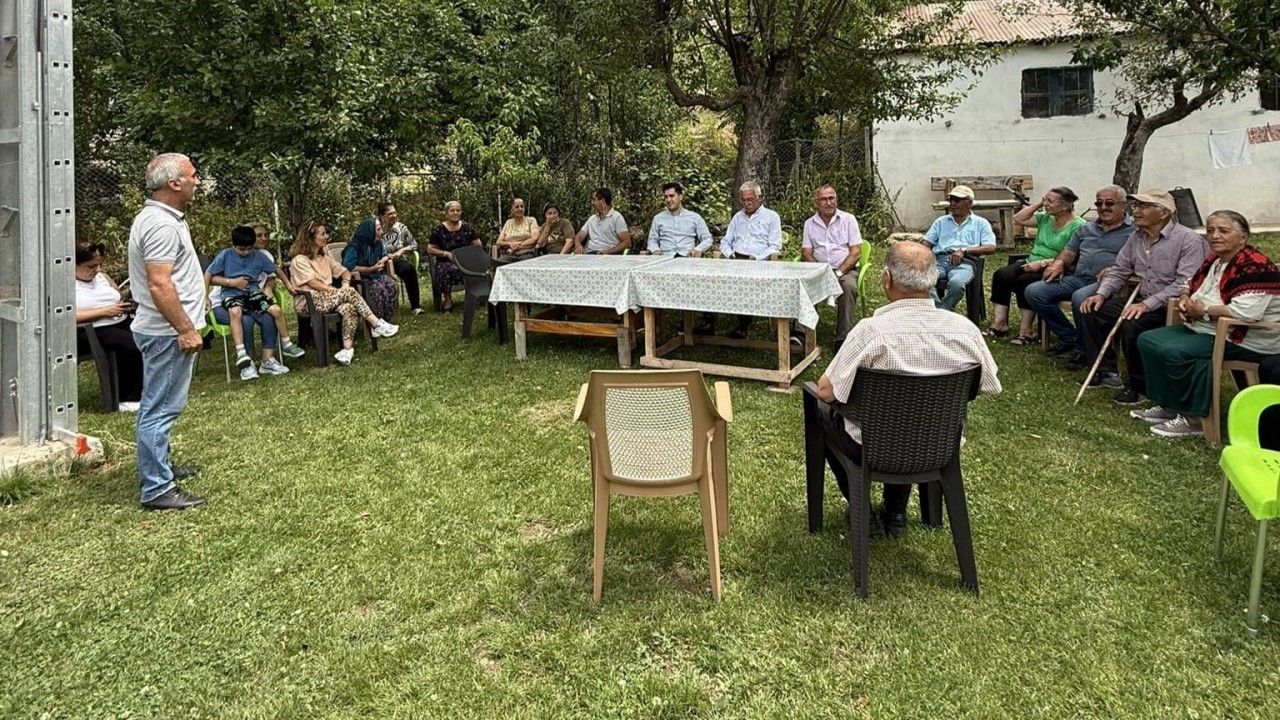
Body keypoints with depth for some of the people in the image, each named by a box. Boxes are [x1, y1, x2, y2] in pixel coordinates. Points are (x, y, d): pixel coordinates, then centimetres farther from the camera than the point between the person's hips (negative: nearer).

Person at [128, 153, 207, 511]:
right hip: (168, 333, -11)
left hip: (163, 331, 11)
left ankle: (157, 468, 35)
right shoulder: (162, 225, -20)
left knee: (157, 407, 21)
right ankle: (157, 490, 0)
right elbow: (159, 285, -26)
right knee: (160, 410, -6)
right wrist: (186, 330, -23)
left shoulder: (158, 217, 14)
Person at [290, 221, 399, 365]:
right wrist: (340, 292, -17)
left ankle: (347, 348, -39)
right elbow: (313, 284, -14)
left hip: (327, 299, 6)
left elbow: (345, 272, 19)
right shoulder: (299, 260, -3)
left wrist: (345, 284, -4)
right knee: (349, 292, -27)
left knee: (349, 308, -29)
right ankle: (377, 325, -25)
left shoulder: (324, 257, 21)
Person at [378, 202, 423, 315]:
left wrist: (401, 250, -4)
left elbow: (414, 245, 12)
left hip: (399, 260, 3)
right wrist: (385, 255, -13)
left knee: (409, 269, -33)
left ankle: (415, 306, -26)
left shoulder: (401, 227, 9)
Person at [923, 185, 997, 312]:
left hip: (964, 262, -2)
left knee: (956, 283, -39)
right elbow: (926, 243, 21)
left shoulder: (980, 223, 19)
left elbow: (990, 248, 5)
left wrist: (964, 251, -10)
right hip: (940, 260, 3)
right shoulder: (941, 221, 29)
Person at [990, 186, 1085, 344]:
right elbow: (1018, 219, 16)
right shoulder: (1046, 218, 16)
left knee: (1024, 281, -33)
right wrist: (1038, 203, 8)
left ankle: (1026, 332, -25)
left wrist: (1042, 263, -23)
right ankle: (999, 324, -21)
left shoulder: (1078, 226, -8)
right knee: (1000, 275, -18)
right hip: (1032, 263, 7)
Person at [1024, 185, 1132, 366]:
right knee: (1033, 291, -13)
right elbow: (1069, 251, 25)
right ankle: (1069, 338, -4)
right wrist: (1059, 262, 1)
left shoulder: (1134, 231, 6)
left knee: (1080, 298, -40)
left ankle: (1083, 348, -15)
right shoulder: (1085, 229, 27)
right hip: (1078, 278, 7)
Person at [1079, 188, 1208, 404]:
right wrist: (1101, 294, -3)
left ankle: (1139, 385, -13)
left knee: (1131, 324, -33)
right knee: (1091, 310, -4)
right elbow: (1119, 270, 16)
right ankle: (1105, 371, 6)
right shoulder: (1136, 236, 9)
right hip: (1142, 300, 8)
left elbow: (1185, 284, -23)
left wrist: (1147, 304, -30)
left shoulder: (1188, 239, -14)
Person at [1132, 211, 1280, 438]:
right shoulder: (1213, 261, 10)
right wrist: (1185, 299, 0)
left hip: (1246, 340, -10)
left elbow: (1244, 311, -33)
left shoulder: (1255, 267, -20)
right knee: (1147, 340, 3)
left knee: (1173, 351, -28)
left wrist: (1203, 311, -18)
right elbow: (1193, 289, 25)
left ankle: (1195, 419, -16)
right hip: (1205, 329, 11)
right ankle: (1167, 405, 5)